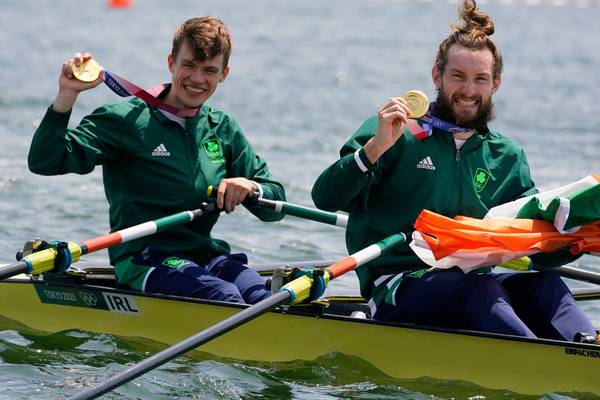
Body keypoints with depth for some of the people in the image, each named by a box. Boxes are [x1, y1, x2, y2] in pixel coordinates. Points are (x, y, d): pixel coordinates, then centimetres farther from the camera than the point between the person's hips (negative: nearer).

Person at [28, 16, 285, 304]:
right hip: (143, 263, -5)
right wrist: (67, 95, -23)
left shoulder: (222, 128, 15)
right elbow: (43, 162, -11)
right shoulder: (126, 120, -2)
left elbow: (276, 206, 14)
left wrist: (250, 187, -9)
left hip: (207, 256, 5)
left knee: (262, 298, -27)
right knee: (225, 298, -32)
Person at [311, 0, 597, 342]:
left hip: (471, 282, 5)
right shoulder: (398, 133, 2)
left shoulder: (507, 157, 17)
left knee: (542, 283, -24)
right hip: (397, 290, -5)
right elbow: (325, 198, -8)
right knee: (478, 288, -34)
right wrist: (376, 148, -22)